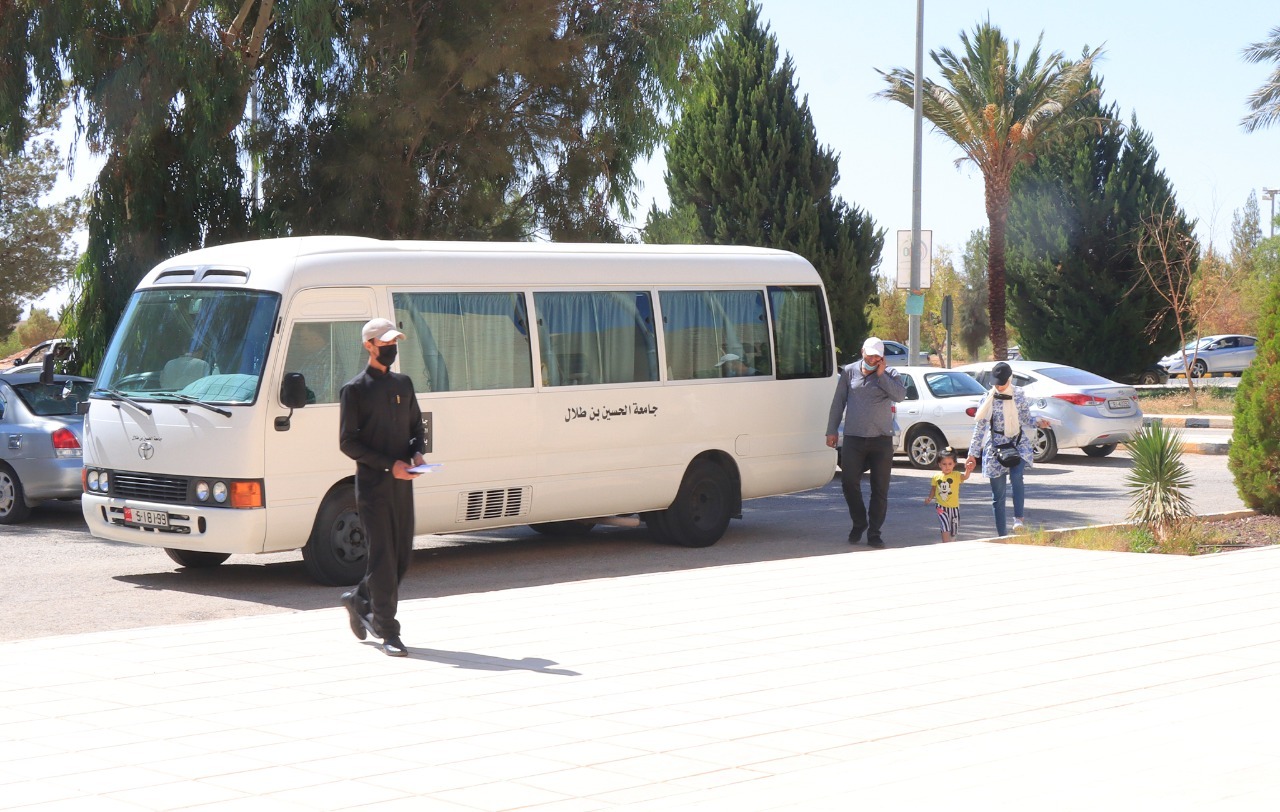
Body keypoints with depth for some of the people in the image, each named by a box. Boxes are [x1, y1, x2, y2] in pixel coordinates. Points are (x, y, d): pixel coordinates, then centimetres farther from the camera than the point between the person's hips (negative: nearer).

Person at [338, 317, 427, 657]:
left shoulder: (403, 384, 14)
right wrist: (389, 464, -16)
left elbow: (416, 425, 22)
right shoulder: (354, 389, -5)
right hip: (372, 484, -6)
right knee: (383, 557, -7)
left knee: (403, 555, 9)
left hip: (402, 483, 6)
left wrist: (417, 452, 0)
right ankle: (388, 632, -3)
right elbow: (348, 442, -9)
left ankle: (359, 600, 31)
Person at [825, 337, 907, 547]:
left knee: (880, 489, 0)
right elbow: (838, 402, 11)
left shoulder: (889, 374, 5)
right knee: (849, 483, -2)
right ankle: (859, 523, 21)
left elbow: (900, 395, -13)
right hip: (853, 438, 1)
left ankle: (874, 532, 9)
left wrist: (881, 374, -12)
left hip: (881, 439, -1)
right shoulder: (849, 372, 7)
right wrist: (832, 430, 8)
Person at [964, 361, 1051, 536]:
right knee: (998, 494, 0)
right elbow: (979, 428, 1)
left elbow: (1026, 420, 13)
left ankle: (1019, 518, -25)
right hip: (995, 448, 0)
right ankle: (1002, 535, 6)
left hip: (1018, 444, 0)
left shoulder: (1019, 395, 4)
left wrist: (1038, 423, -10)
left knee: (1016, 476, -30)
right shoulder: (988, 400, -1)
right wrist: (973, 454, -1)